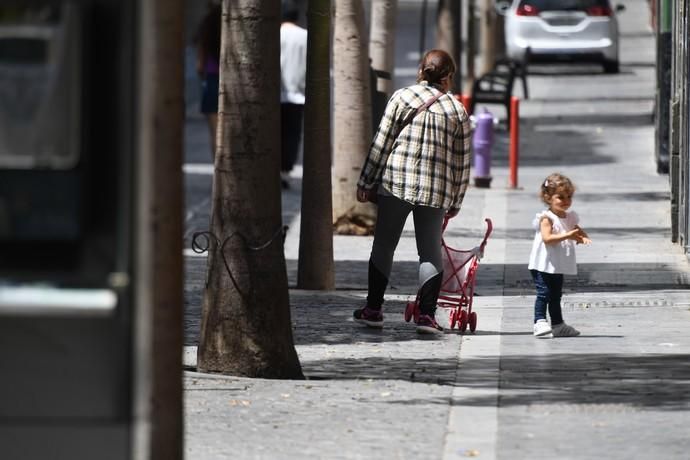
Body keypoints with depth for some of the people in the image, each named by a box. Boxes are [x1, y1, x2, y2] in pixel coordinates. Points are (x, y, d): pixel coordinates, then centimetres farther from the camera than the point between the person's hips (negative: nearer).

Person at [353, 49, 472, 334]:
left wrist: (366, 183, 5)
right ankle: (427, 314, -1)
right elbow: (461, 162, 7)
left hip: (395, 182, -1)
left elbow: (381, 144, -1)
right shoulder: (457, 111, 5)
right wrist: (455, 203, 16)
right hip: (436, 190, 1)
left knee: (384, 245, 10)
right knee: (430, 251, 8)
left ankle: (373, 309, 14)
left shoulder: (401, 98, 1)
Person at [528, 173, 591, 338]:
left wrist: (582, 238, -9)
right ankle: (540, 323, -13)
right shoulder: (546, 218, -16)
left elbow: (578, 232, 16)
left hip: (558, 266, 8)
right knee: (543, 293, -11)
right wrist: (567, 235, -35)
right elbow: (547, 238, -27)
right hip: (543, 265, -8)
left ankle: (558, 324, 25)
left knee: (556, 295, 17)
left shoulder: (571, 218, 8)